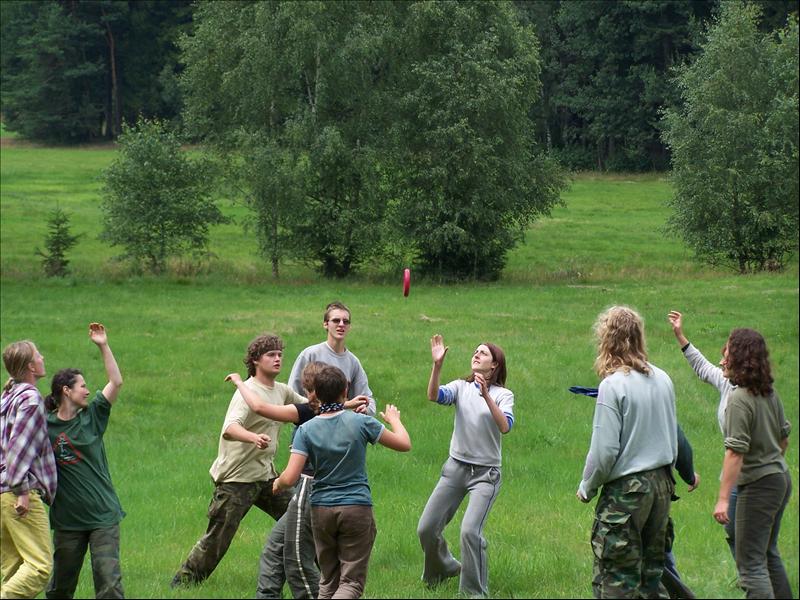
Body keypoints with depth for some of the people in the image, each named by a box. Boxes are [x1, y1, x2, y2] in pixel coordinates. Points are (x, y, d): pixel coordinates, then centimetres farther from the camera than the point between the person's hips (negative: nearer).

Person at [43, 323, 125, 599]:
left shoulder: (92, 416, 4)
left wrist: (104, 346, -7)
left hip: (103, 515, 1)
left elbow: (116, 382, -1)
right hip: (67, 519, -1)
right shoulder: (44, 426, -1)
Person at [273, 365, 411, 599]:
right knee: (352, 581, -1)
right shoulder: (361, 423, -8)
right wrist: (394, 420, 23)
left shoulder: (306, 430, -5)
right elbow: (404, 444, 4)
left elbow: (290, 478, -12)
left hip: (321, 508, 2)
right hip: (357, 508, -2)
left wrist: (277, 483, 11)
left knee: (329, 580, 16)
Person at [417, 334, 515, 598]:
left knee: (470, 530, -20)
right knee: (426, 529, 4)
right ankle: (444, 568, 34)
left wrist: (486, 396, -31)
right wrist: (437, 365, -31)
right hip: (456, 467, 4)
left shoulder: (503, 395, -3)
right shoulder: (461, 387, 4)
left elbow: (505, 426, -22)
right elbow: (434, 396, -17)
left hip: (486, 474, -4)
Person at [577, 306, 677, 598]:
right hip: (661, 485, 7)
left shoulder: (613, 385, -15)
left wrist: (586, 488, -1)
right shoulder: (663, 380, 6)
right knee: (651, 573, 14)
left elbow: (604, 450, -16)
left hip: (626, 489, -7)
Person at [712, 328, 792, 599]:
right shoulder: (769, 393, 6)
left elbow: (735, 452, -24)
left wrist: (723, 498, -24)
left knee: (750, 562, -6)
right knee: (768, 553, 22)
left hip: (758, 485, -9)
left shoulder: (739, 398, -19)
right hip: (781, 478, 9)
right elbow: (784, 436, 18)